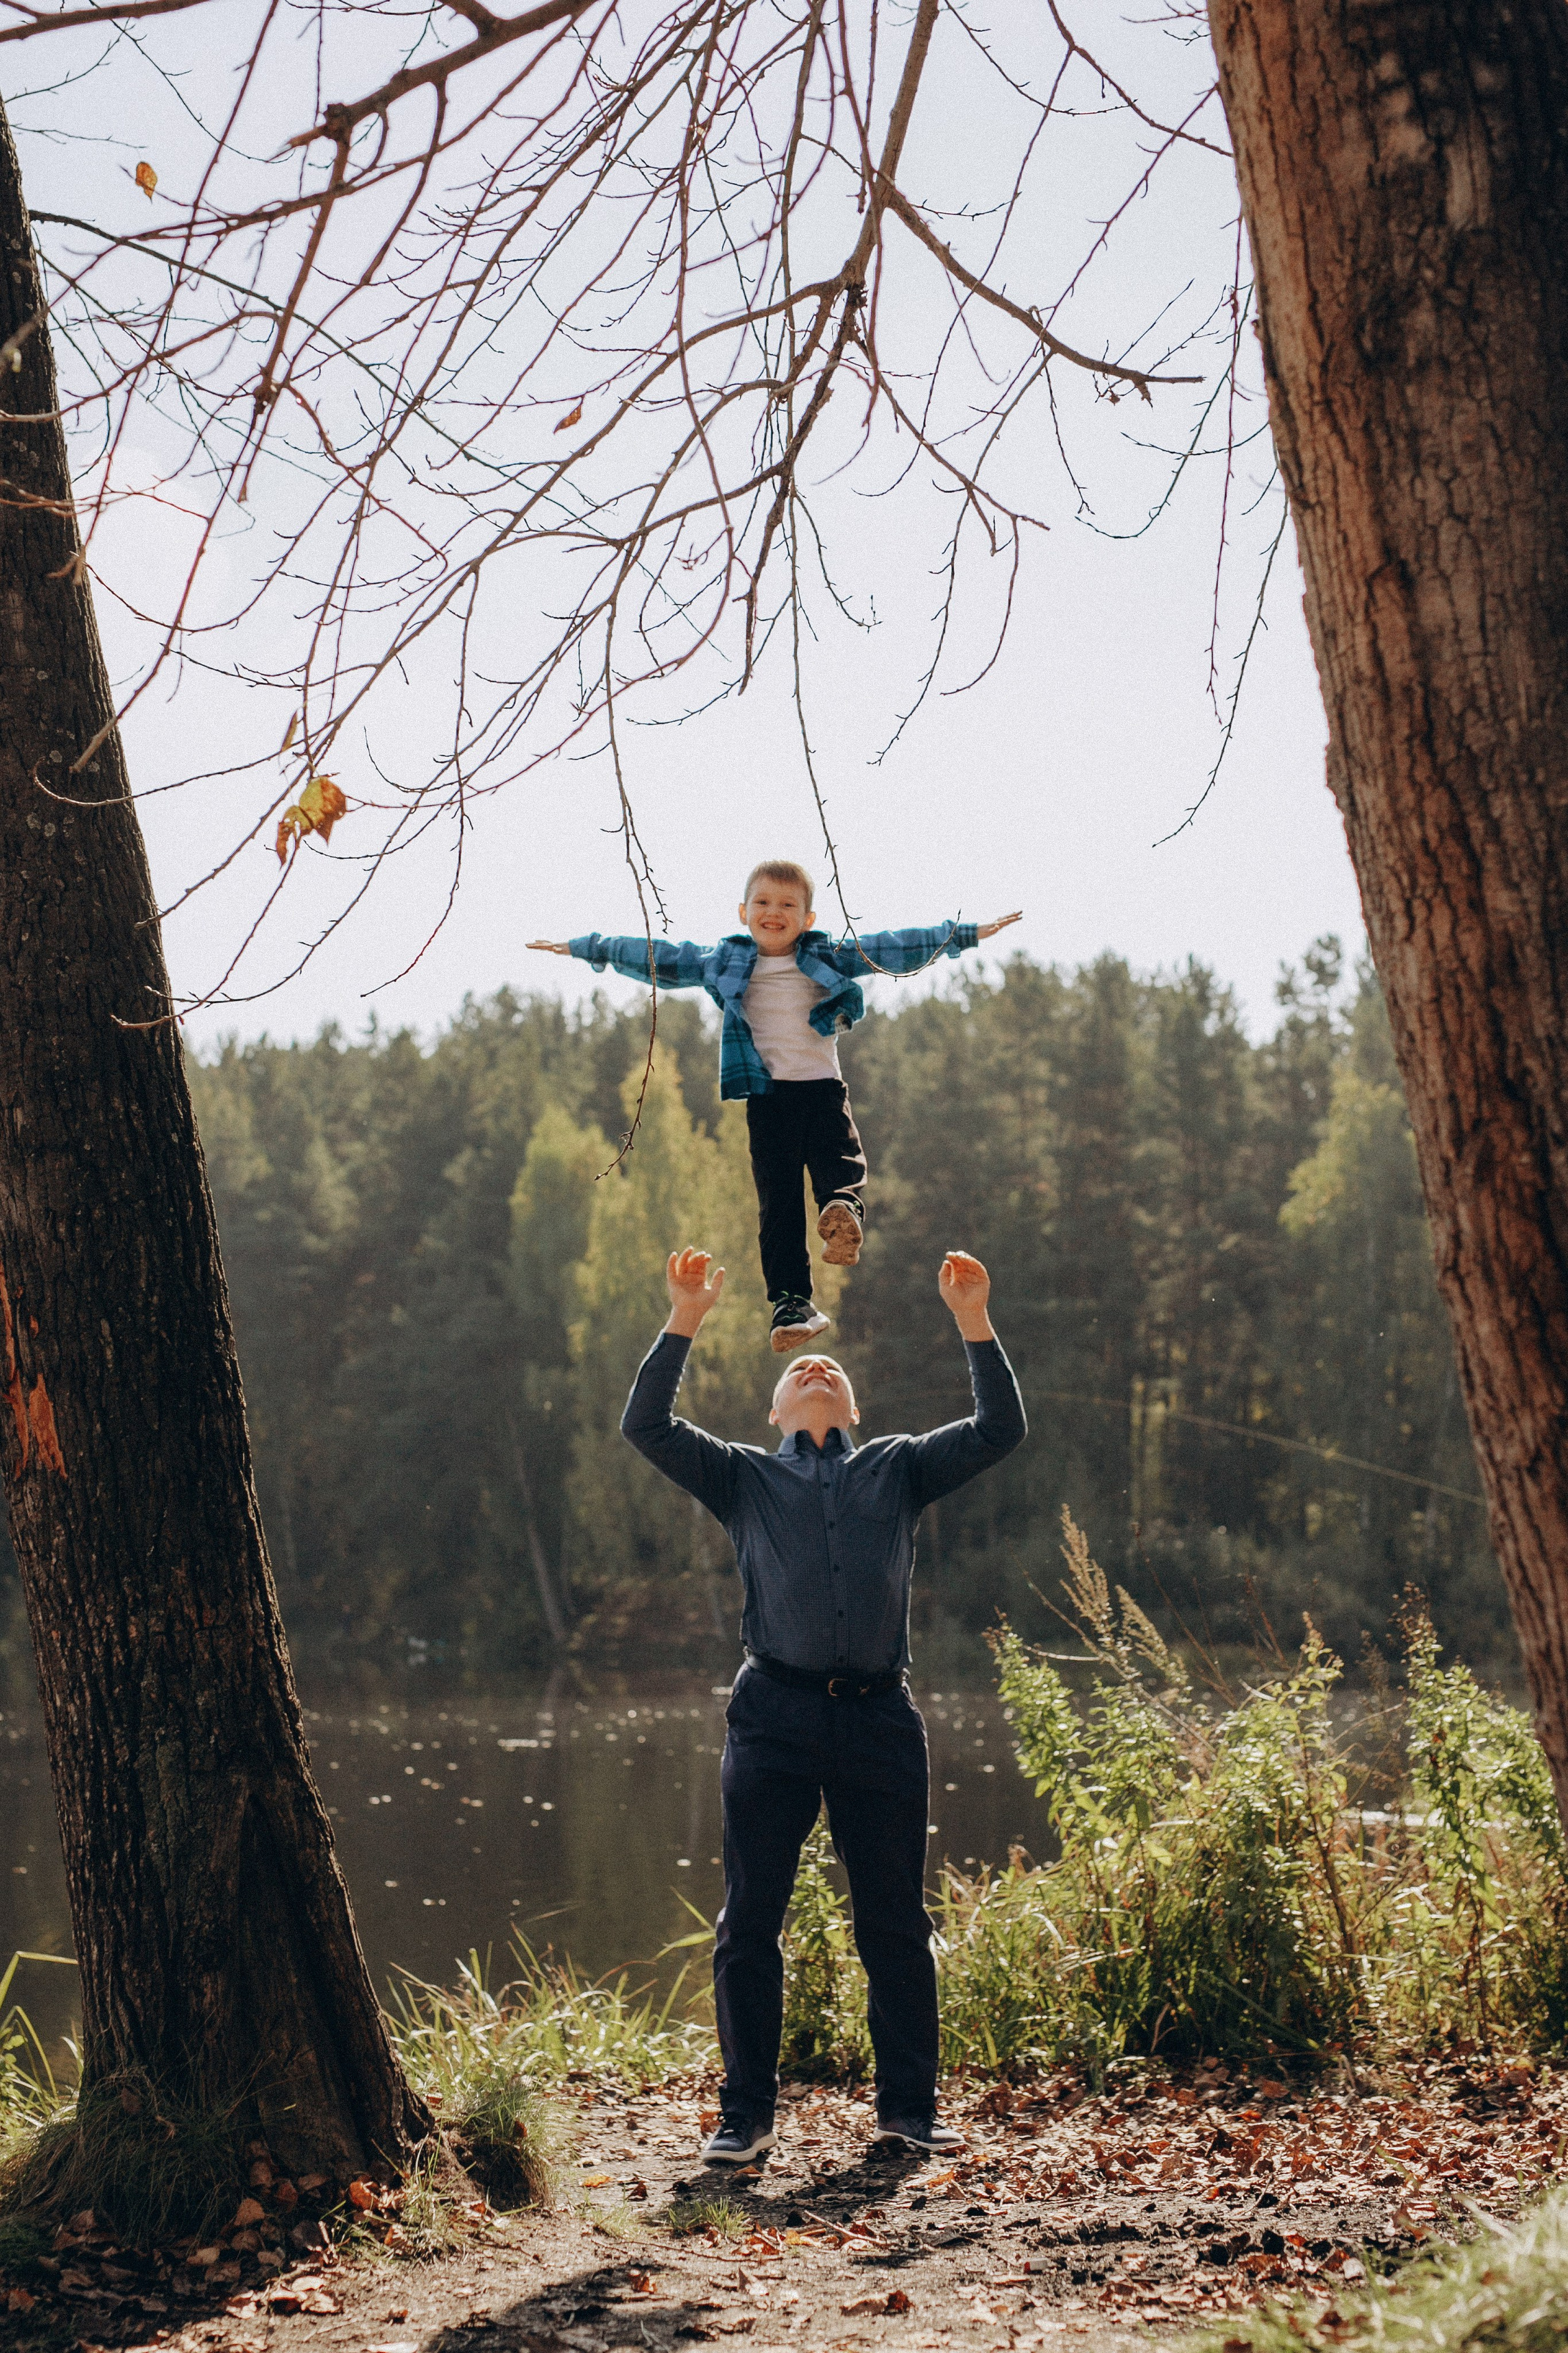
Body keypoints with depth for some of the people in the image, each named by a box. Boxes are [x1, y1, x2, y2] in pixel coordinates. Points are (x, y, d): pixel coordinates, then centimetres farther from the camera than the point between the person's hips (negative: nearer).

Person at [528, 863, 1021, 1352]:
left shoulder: (830, 958, 9)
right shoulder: (724, 962, 11)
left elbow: (893, 948, 10)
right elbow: (656, 957, 18)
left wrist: (966, 935, 8)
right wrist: (583, 948, 24)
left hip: (825, 1088, 1)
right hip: (767, 1095, -1)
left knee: (841, 1161, -26)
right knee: (778, 1199, -6)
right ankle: (791, 1302, -9)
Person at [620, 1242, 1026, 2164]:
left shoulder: (899, 1469, 19)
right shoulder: (743, 1477, 16)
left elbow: (999, 1431, 10)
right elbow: (647, 1424, 5)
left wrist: (976, 1323, 2)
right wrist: (685, 1322, -2)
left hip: (881, 1718, 1)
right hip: (775, 1716, -1)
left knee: (898, 1924, 6)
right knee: (751, 1923, 1)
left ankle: (909, 2106, 16)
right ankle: (748, 2114, 11)